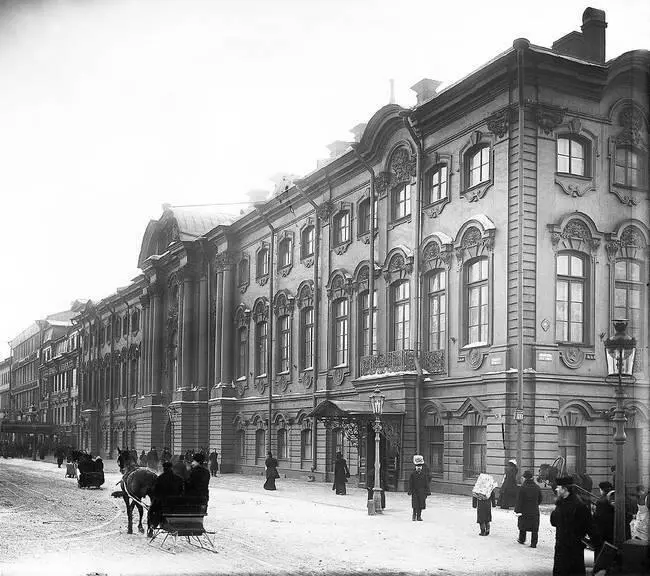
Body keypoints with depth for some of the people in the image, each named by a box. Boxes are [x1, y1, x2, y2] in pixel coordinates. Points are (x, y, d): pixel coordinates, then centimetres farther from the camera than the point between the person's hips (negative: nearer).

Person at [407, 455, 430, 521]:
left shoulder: (424, 474, 6)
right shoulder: (412, 474, 0)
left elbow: (426, 483, 8)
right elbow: (410, 483, 0)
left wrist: (427, 491, 3)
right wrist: (410, 491, -5)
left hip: (422, 492, 2)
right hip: (415, 492, -2)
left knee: (421, 505, 4)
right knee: (415, 505, -4)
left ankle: (419, 516, 13)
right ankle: (414, 516, 9)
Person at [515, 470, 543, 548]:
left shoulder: (523, 487, -14)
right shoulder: (537, 487, 0)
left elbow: (519, 500, -13)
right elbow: (540, 499, 11)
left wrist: (517, 510, -9)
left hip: (524, 510, -3)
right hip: (535, 511, 3)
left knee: (523, 526, 16)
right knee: (534, 528, 5)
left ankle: (522, 539, 29)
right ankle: (534, 543, 3)